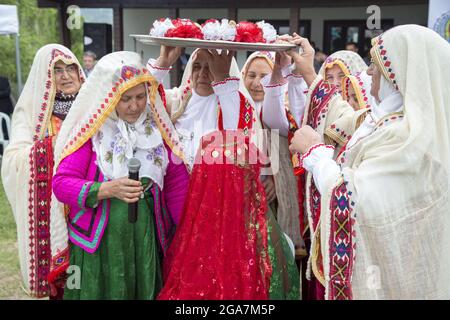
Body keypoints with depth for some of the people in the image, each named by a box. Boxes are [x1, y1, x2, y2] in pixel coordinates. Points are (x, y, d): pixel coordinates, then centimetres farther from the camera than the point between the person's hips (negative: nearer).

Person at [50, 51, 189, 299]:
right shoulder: (91, 130, -7)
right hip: (98, 241, -2)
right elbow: (61, 183, -10)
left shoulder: (157, 128, 3)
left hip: (148, 236, 3)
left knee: (145, 292, 10)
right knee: (100, 291, 7)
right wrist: (109, 189, -24)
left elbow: (177, 182, 6)